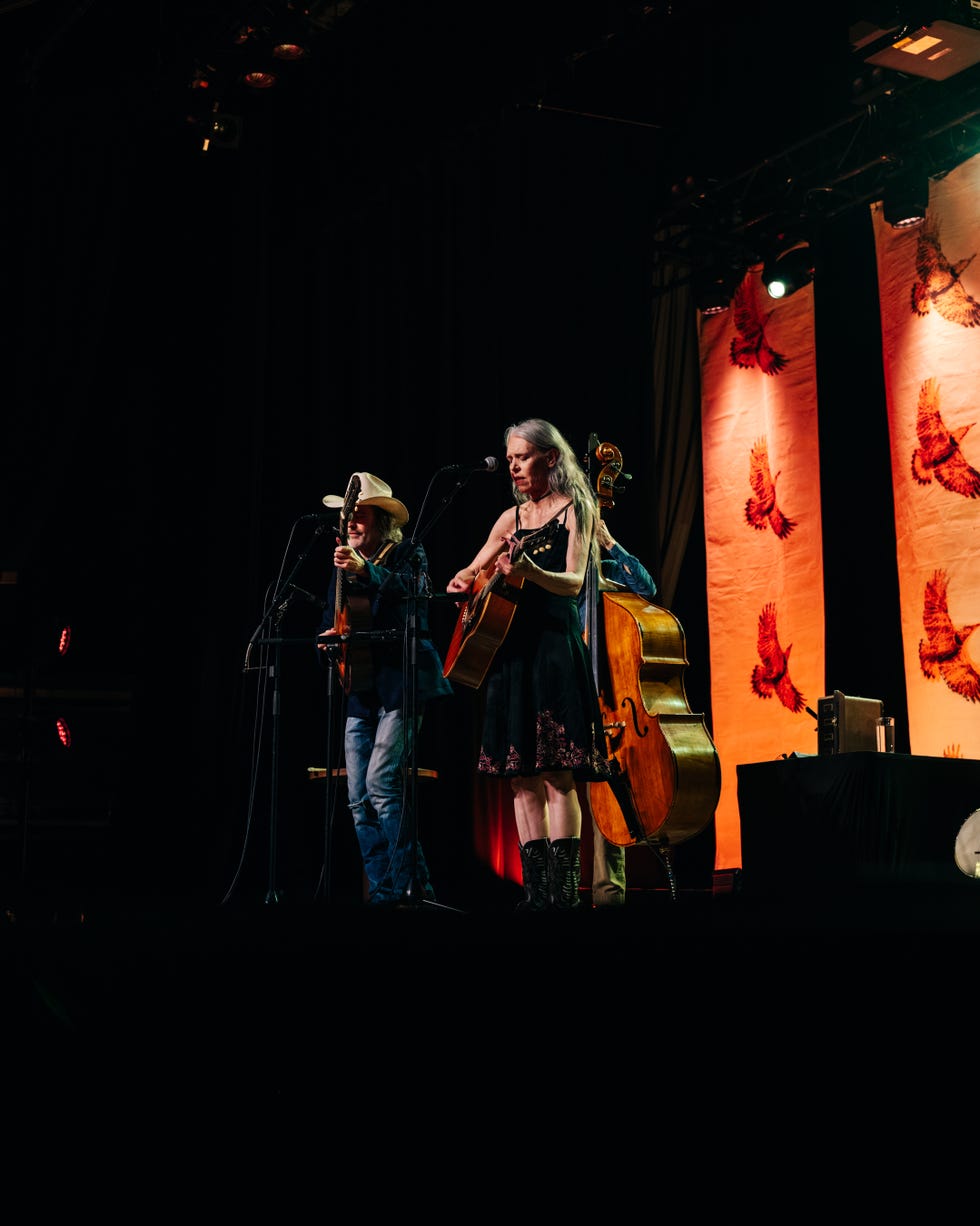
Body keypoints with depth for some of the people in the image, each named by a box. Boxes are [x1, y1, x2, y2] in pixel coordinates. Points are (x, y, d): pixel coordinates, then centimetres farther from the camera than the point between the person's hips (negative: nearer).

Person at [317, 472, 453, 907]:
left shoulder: (407, 554, 0)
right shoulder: (345, 563, 17)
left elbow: (406, 588, -22)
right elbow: (332, 622, 22)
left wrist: (364, 570, -38)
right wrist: (327, 638, -1)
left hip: (399, 683, -7)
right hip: (359, 690, 7)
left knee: (381, 782, -18)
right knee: (359, 798, 2)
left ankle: (408, 885, -10)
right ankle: (383, 890, 9)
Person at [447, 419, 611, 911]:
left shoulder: (574, 509, 0)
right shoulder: (512, 518, 16)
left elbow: (574, 582, -13)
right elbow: (473, 572, 26)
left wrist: (531, 573, -32)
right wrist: (466, 582, 3)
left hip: (555, 644, -6)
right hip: (510, 647, 6)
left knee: (557, 776, -11)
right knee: (522, 779, 3)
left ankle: (564, 891, -10)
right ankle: (536, 890, 6)